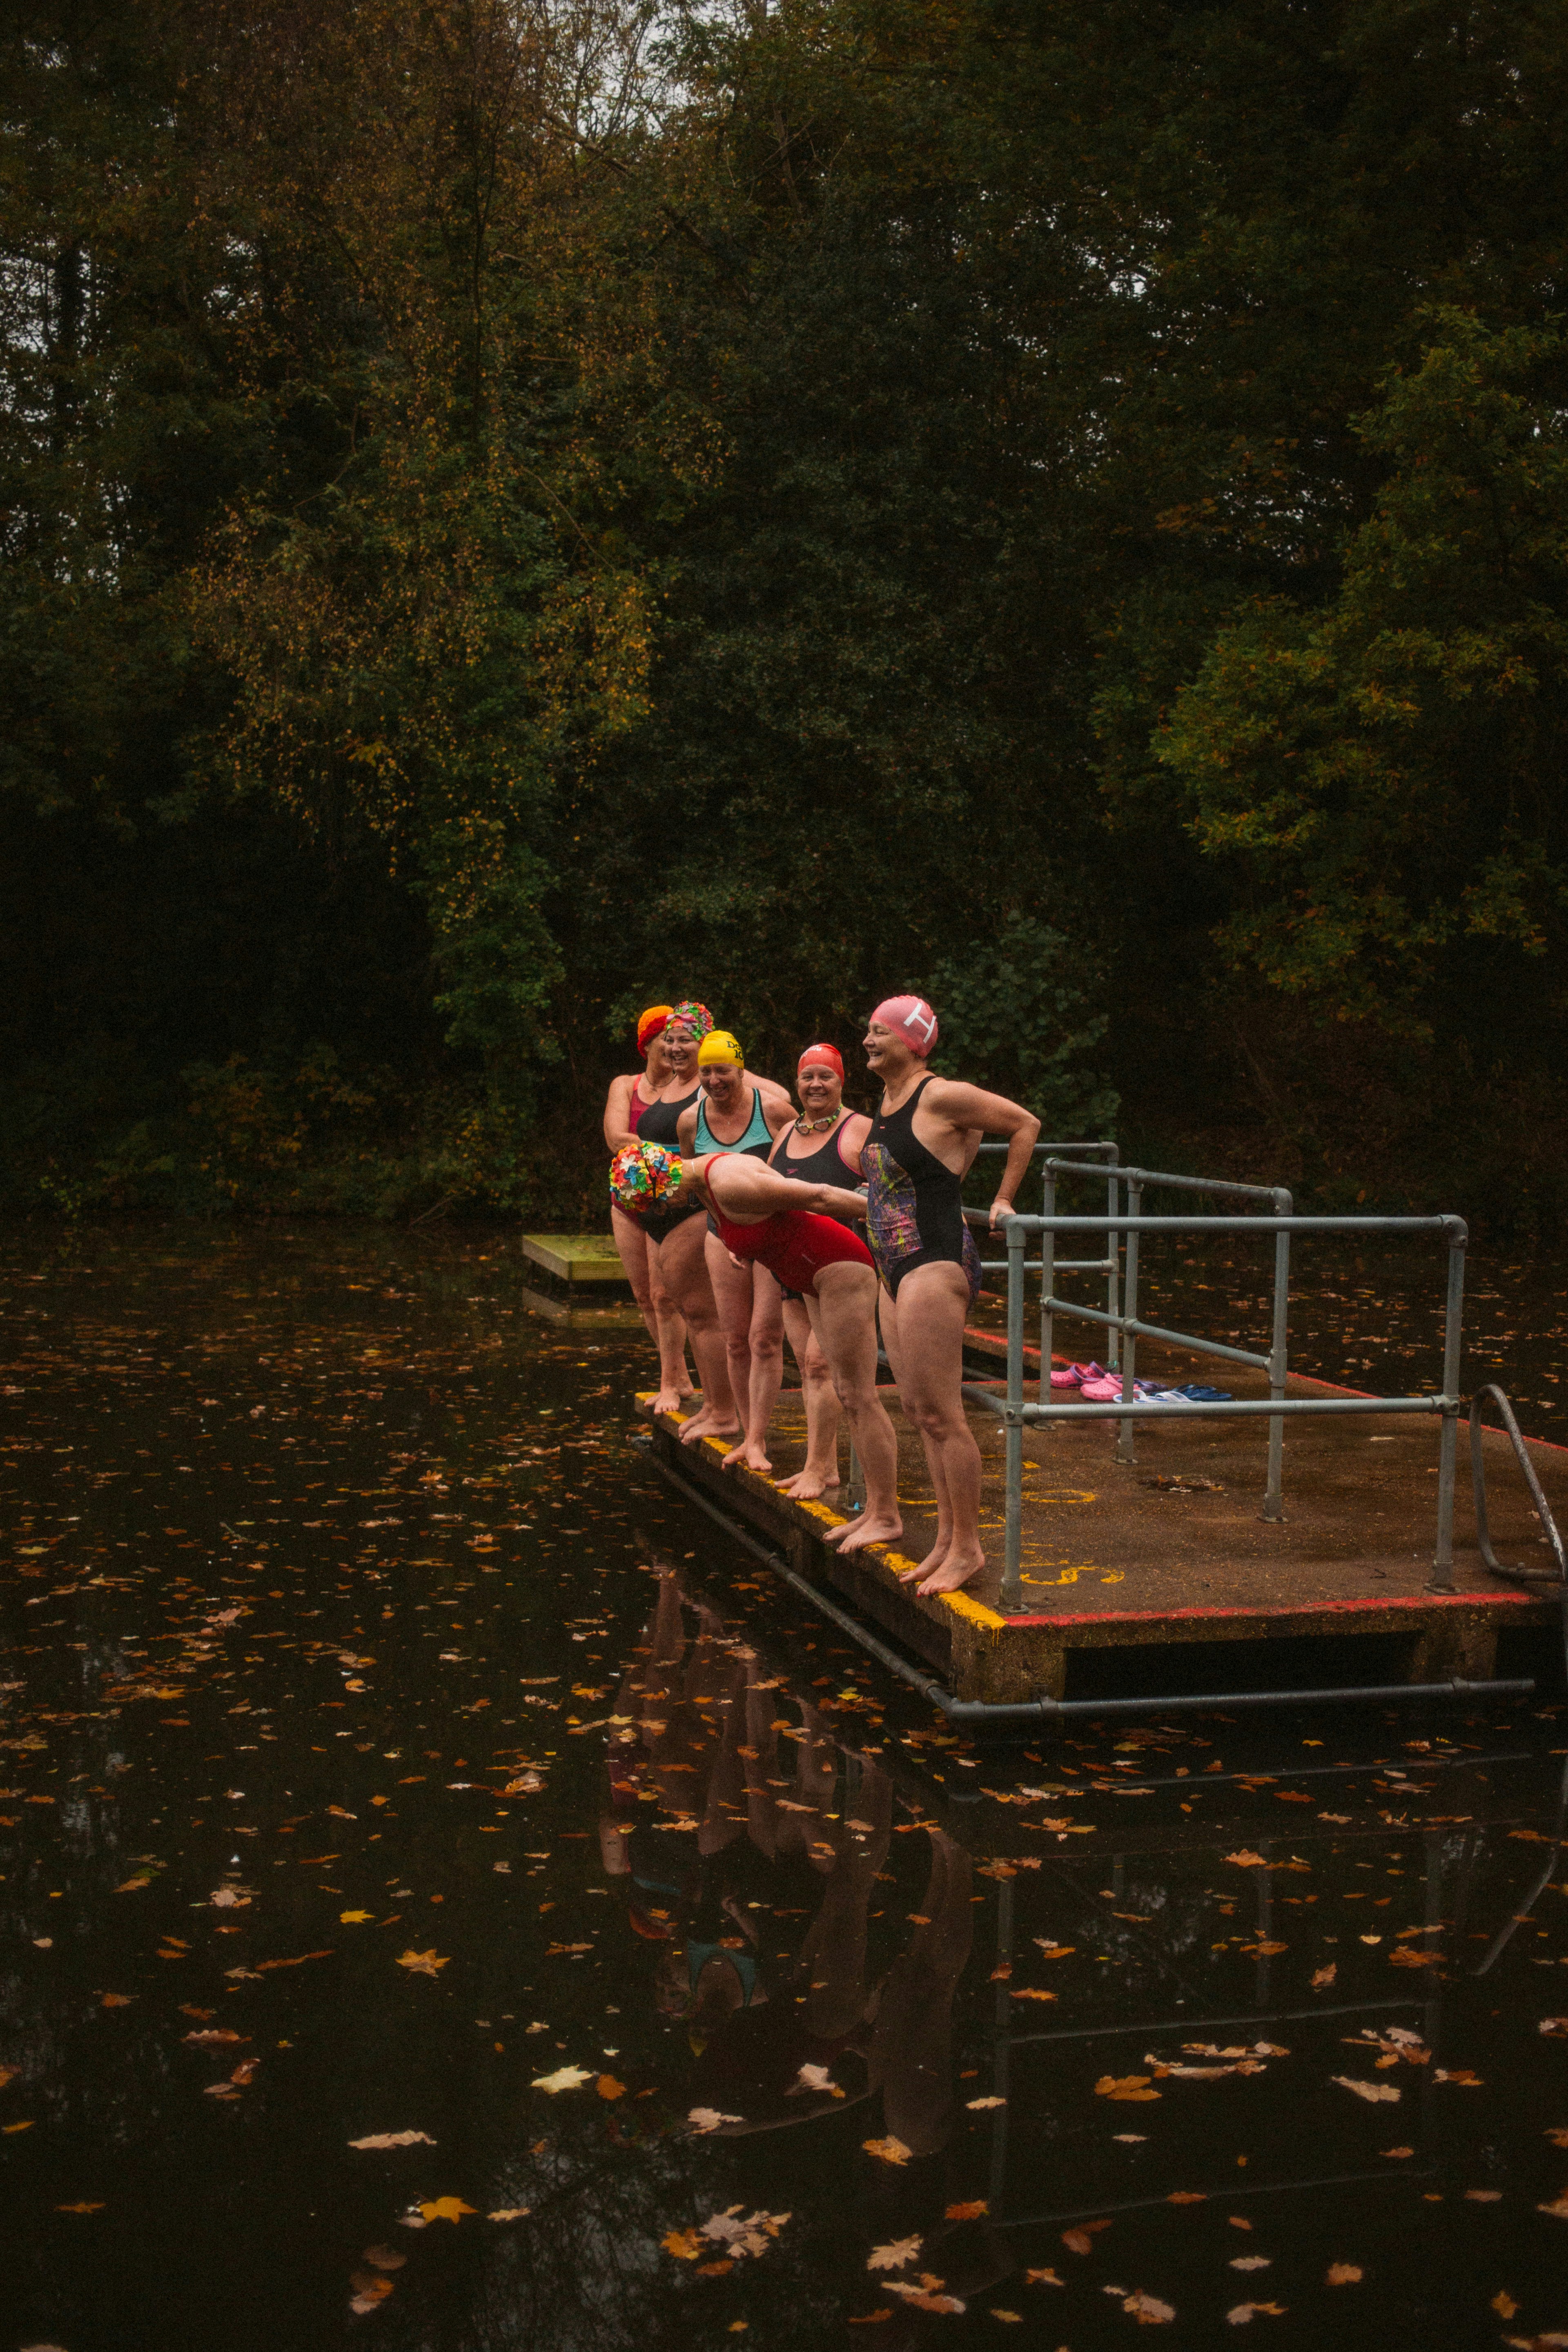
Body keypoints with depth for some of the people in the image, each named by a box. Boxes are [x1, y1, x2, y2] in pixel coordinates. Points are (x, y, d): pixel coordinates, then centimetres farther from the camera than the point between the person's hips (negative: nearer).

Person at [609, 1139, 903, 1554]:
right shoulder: (709, 1180, 8)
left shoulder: (730, 1184, -24)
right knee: (849, 1396, 10)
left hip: (840, 1269, -10)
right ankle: (876, 1509, 14)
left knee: (859, 1397, -7)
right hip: (820, 1276, 10)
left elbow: (818, 1197, -21)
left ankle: (887, 1518, -4)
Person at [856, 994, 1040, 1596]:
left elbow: (1025, 1123, -5)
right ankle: (947, 1540, 19)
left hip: (935, 1264, -10)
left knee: (938, 1413, -9)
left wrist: (1003, 1200, -3)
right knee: (918, 1409, 11)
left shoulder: (941, 1097, -11)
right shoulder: (888, 1102, 15)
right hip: (895, 1271, 10)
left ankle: (967, 1547, -2)